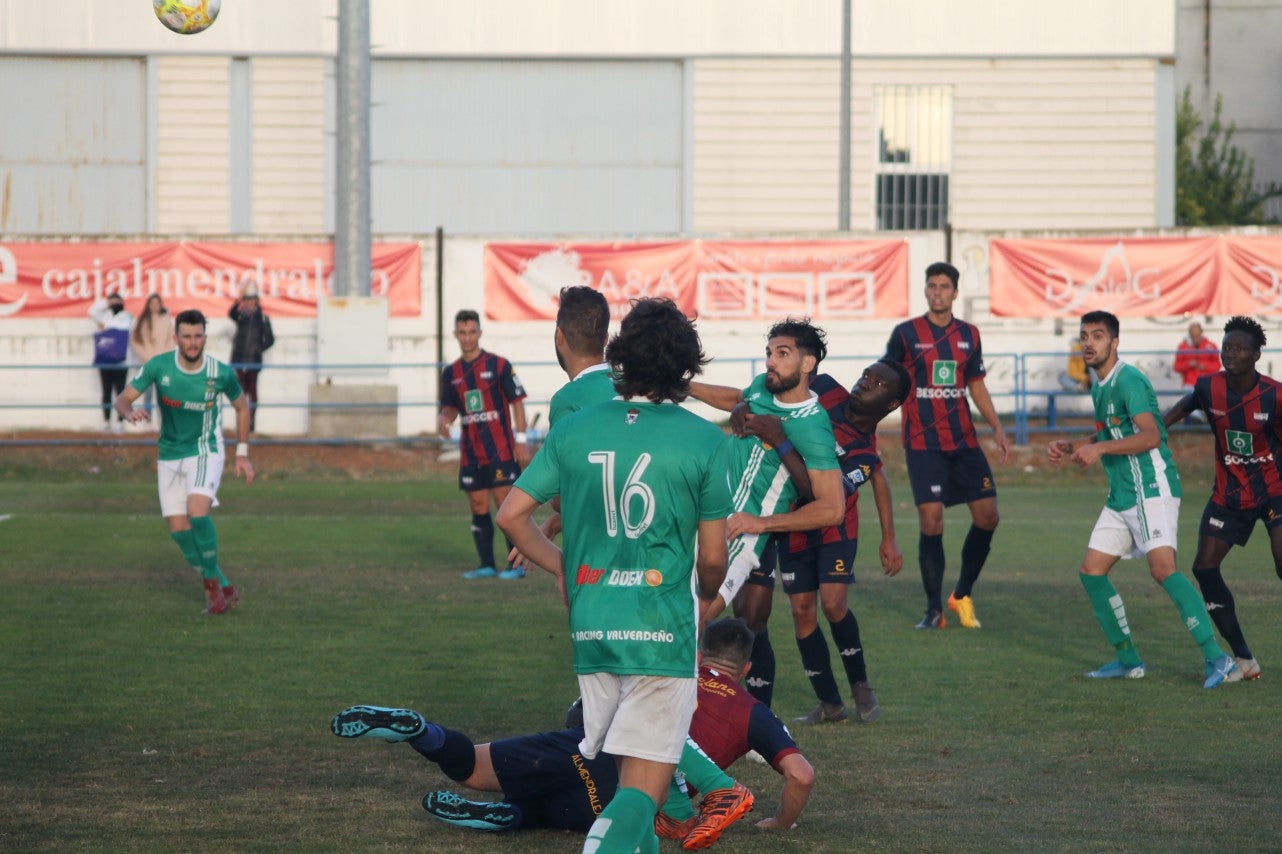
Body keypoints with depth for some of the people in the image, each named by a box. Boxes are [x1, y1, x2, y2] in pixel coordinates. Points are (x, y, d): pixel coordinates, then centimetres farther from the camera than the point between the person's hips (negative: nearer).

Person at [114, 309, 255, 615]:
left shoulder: (221, 373, -13)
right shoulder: (159, 366, -12)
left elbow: (241, 407, 6)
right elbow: (122, 399, -7)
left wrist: (242, 454, 5)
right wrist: (129, 412, -31)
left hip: (205, 452, -3)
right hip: (170, 456, 3)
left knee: (197, 511, -26)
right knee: (178, 528, -2)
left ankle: (212, 582, -7)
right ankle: (223, 589, 11)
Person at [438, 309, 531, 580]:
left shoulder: (498, 365, -5)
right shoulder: (451, 372, 10)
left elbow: (517, 401, -4)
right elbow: (450, 407, 19)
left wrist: (521, 440, -10)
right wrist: (444, 420, -5)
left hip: (501, 450, -5)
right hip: (470, 453, 5)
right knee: (478, 507, 7)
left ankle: (517, 564, -4)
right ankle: (486, 565, 13)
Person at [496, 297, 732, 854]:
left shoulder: (572, 431, 3)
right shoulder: (703, 441, -5)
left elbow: (511, 515, 3)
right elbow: (712, 556, -2)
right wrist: (705, 595, 21)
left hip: (591, 626, 4)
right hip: (662, 630, -4)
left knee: (616, 772, 19)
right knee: (644, 787, -5)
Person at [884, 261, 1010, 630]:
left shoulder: (969, 335, 9)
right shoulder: (906, 333, -3)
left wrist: (997, 428, 11)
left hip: (964, 442, 4)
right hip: (922, 444, -4)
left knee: (987, 515, -1)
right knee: (931, 520, -11)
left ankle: (962, 595, 18)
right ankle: (934, 609, 0)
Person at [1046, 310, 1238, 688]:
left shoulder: (1129, 380, -13)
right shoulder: (1098, 386, 16)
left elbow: (1150, 435, -25)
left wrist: (1100, 449, -29)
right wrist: (1072, 447, 16)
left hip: (1151, 488, -10)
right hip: (1120, 496, 10)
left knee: (1163, 568, -24)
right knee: (1091, 571, 7)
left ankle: (1217, 659, -26)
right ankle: (1128, 660, 17)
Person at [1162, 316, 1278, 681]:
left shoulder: (1273, 395, -18)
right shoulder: (1209, 388, -8)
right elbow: (1187, 404, 15)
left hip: (1273, 490, -4)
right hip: (1229, 495, 5)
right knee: (1205, 568, -1)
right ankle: (1243, 658, 9)